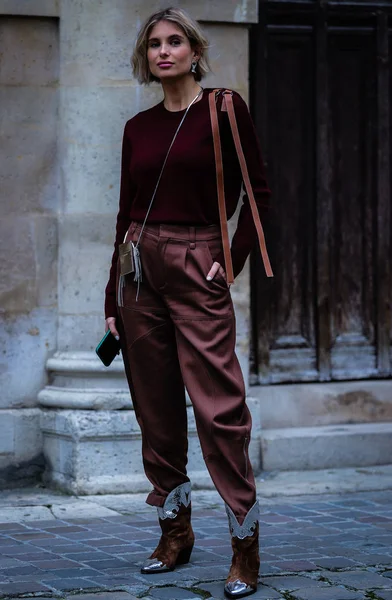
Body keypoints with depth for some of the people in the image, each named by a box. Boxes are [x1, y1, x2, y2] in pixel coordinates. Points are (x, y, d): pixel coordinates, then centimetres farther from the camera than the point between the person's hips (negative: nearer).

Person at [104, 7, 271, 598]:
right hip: (141, 266, 5)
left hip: (197, 266, -5)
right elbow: (126, 213, 14)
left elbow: (258, 190, -1)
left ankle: (245, 545, -5)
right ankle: (175, 532, 18)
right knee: (156, 407, 7)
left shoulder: (224, 108, -1)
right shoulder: (139, 127, 12)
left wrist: (232, 260, -9)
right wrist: (113, 300, 11)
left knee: (218, 405, -10)